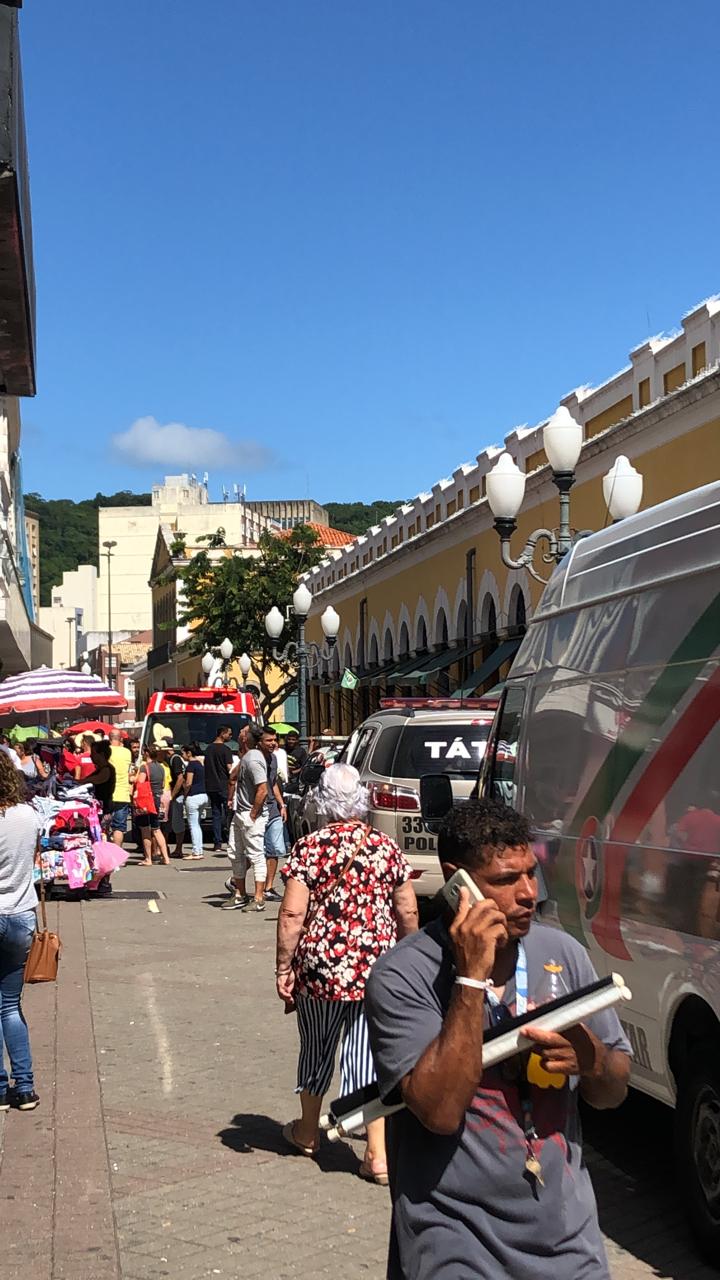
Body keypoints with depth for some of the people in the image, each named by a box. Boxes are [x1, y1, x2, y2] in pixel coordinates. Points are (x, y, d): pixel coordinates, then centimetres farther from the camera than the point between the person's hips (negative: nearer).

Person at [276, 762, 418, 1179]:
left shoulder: (310, 848, -8)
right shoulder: (387, 847, 1)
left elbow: (292, 915, -12)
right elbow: (409, 914, 5)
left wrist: (284, 967, -3)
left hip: (322, 968, -1)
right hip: (376, 968, 2)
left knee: (318, 1048, 18)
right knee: (369, 1052, 8)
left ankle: (308, 1132, 38)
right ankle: (378, 1155, 6)